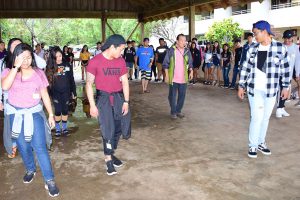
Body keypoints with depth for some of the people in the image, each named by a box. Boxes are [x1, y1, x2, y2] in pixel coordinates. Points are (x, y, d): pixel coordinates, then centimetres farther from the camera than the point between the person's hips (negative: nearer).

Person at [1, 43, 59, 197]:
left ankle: (49, 180, 2)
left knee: (40, 147, -5)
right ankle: (30, 170, 39)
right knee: (23, 146, 14)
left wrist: (51, 114, 3)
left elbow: (45, 95, 4)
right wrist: (16, 67, -25)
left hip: (34, 113, -1)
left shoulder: (38, 73, -2)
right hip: (15, 114, 2)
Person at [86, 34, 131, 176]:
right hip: (103, 98, -4)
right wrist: (92, 105, -11)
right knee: (108, 130, -1)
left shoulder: (121, 61, 3)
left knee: (118, 128, 10)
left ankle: (111, 154, 31)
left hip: (119, 97, 5)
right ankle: (108, 160, 15)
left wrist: (126, 101, 0)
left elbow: (125, 82, 7)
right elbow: (89, 84, -8)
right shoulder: (95, 62, -11)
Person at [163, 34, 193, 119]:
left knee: (182, 96, 10)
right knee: (172, 96, 5)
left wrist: (191, 71, 0)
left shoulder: (187, 51, 6)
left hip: (183, 78, 3)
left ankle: (178, 111, 25)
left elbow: (190, 63, 16)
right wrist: (167, 75, -6)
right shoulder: (171, 50, -5)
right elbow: (165, 64, -2)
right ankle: (173, 112, 19)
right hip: (173, 78, -3)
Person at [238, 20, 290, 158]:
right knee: (256, 117, -4)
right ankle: (253, 145, 11)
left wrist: (286, 87, 2)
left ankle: (261, 142, 28)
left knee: (265, 117, 11)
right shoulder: (252, 49, 0)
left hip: (271, 90, 0)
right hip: (254, 89, 0)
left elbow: (285, 69, 1)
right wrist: (241, 86, 4)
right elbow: (245, 68, 4)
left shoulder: (280, 48, -5)